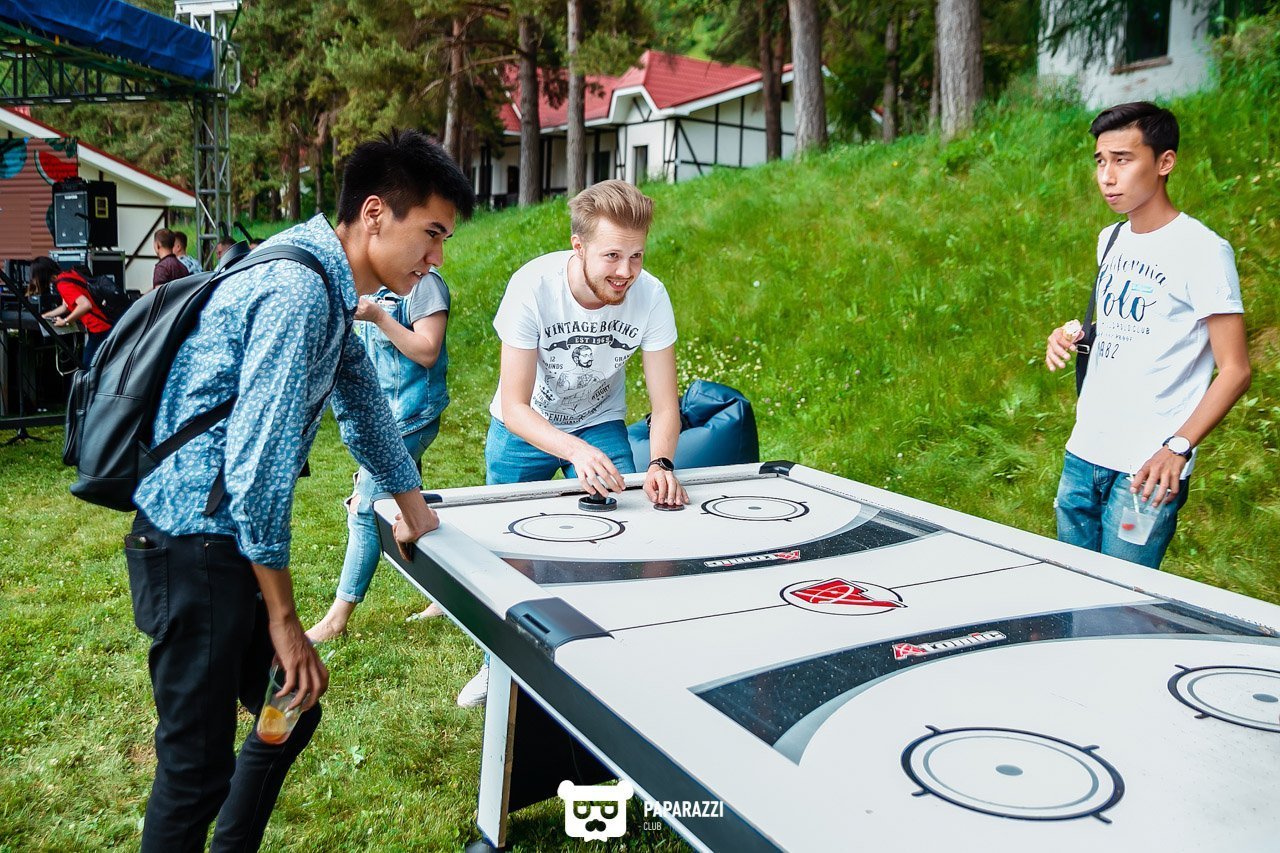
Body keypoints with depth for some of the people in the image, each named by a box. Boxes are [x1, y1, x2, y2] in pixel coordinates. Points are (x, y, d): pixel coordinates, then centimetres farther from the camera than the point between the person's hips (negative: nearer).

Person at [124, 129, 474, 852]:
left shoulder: (330, 289, 9)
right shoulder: (299, 289, -22)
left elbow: (361, 399, 22)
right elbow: (257, 461, -25)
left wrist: (413, 506, 31)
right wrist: (284, 621, -17)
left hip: (226, 540, 10)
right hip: (195, 546, -10)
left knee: (294, 710, 18)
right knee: (199, 766, -2)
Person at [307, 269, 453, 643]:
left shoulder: (424, 282, -11)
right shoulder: (376, 287, 14)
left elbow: (427, 353, -18)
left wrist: (378, 317, -23)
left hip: (409, 418, -9)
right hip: (382, 415, 9)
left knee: (366, 511, -7)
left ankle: (338, 617, 2)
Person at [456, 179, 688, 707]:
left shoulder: (650, 296, -25)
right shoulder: (533, 286, -32)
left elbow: (664, 405, -20)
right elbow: (514, 407, -31)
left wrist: (661, 465, -41)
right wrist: (576, 452, -48)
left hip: (600, 425, 1)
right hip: (523, 428, -1)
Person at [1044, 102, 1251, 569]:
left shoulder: (1202, 250, -11)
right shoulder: (1110, 240, 11)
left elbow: (1235, 370, -12)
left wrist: (1178, 447, -23)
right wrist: (1070, 336, 4)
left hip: (1145, 471, -7)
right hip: (1082, 456, 7)